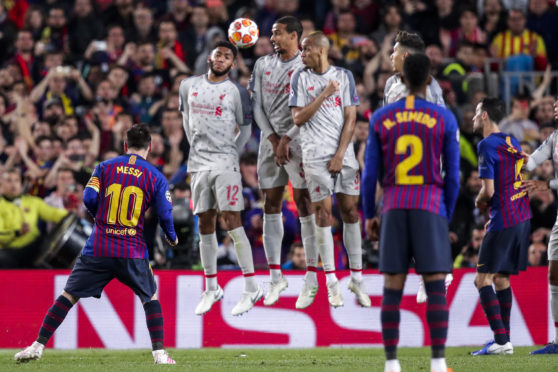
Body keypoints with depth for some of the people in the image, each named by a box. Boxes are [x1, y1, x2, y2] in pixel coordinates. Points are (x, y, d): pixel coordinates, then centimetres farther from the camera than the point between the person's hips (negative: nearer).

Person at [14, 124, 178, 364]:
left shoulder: (105, 168, 6)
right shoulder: (156, 177, 5)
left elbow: (89, 198, -3)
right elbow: (165, 214, 2)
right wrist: (172, 237, 22)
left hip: (97, 249, 0)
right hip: (133, 252, 0)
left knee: (68, 296, 6)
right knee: (150, 297, 17)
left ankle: (38, 346, 2)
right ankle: (159, 353, 10)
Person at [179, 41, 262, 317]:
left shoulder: (236, 92, 0)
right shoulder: (188, 86, 10)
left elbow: (246, 128, 7)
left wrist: (231, 153, 0)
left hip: (225, 164, -4)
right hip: (199, 164, 4)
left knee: (232, 223, -11)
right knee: (205, 226, 7)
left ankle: (252, 288, -9)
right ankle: (211, 289, 15)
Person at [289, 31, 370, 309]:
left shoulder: (344, 76, 7)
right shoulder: (300, 78, 5)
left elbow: (350, 118, 2)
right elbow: (298, 118, -3)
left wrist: (340, 154, -6)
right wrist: (324, 95, -11)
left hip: (343, 154, 1)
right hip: (315, 155, -1)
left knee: (350, 211, 2)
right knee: (323, 213, -3)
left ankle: (356, 279, 8)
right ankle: (331, 282, 1)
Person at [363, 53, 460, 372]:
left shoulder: (381, 118, 3)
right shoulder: (445, 119, -1)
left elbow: (370, 173, 3)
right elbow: (452, 176, -1)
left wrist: (369, 216, 13)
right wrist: (446, 219, 10)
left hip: (394, 210, 2)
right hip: (430, 210, -2)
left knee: (393, 287, 6)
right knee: (436, 287, -1)